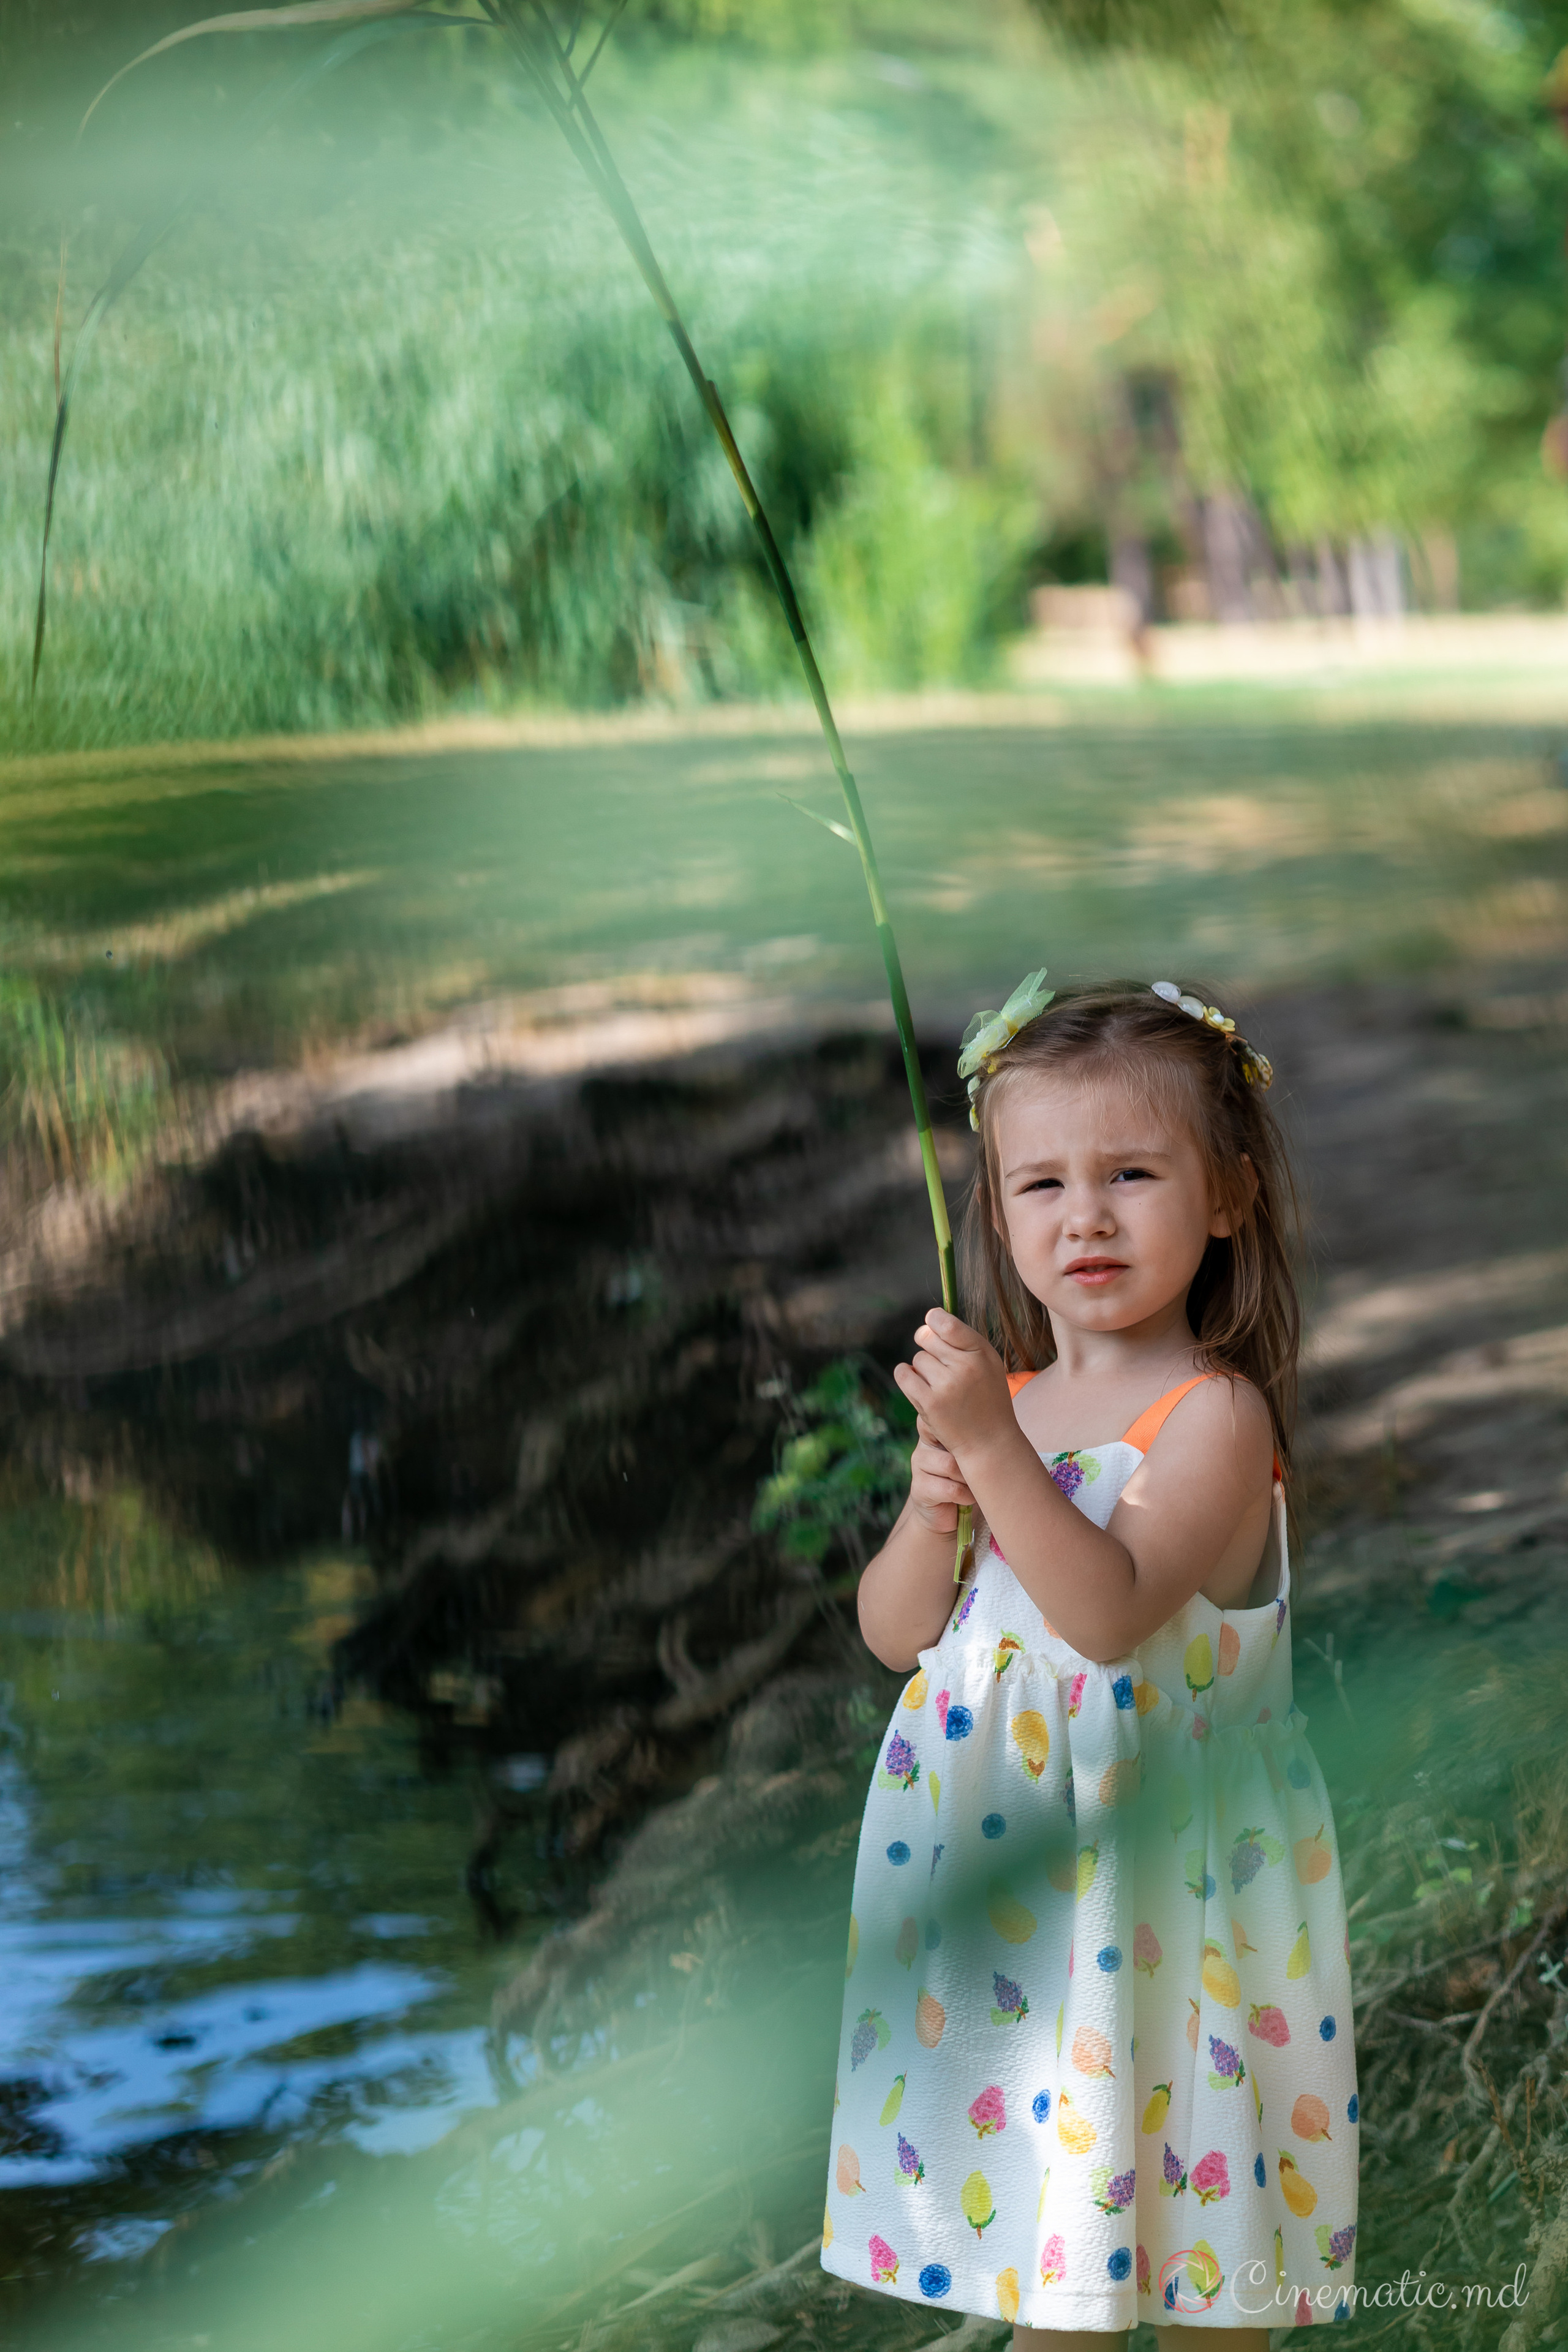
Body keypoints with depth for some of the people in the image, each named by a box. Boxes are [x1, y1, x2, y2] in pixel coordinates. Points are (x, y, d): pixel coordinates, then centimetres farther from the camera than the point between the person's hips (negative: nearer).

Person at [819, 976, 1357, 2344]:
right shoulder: (1000, 1400, 6)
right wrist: (932, 1509, -13)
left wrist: (995, 1448, -33)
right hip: (995, 1869, 6)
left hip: (1162, 1881, -6)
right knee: (1039, 2184, 17)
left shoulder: (1214, 1414, -14)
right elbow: (893, 1633, 6)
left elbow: (1109, 1615, -27)